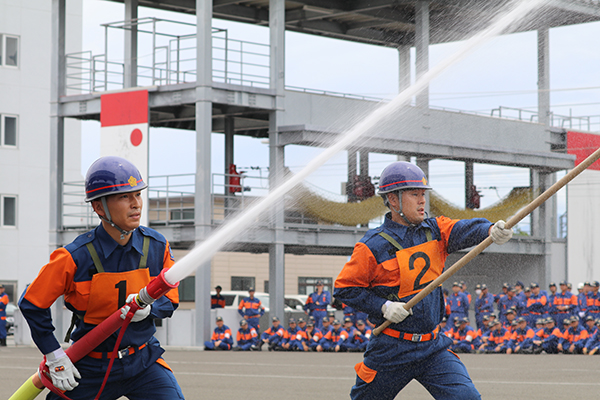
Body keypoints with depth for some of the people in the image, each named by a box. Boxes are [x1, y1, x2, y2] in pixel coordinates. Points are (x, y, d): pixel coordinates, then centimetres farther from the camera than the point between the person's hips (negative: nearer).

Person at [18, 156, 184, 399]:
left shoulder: (157, 247, -5)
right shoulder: (75, 257, -17)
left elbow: (170, 300, 5)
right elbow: (31, 303, -7)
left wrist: (148, 308, -17)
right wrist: (55, 356, -7)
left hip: (143, 360, 2)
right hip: (91, 367, -2)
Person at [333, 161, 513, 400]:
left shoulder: (434, 230, 3)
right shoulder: (373, 246, -10)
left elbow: (464, 230, -16)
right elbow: (344, 288, -6)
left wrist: (491, 230, -37)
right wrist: (383, 307, -17)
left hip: (433, 347, 4)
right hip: (391, 350, -3)